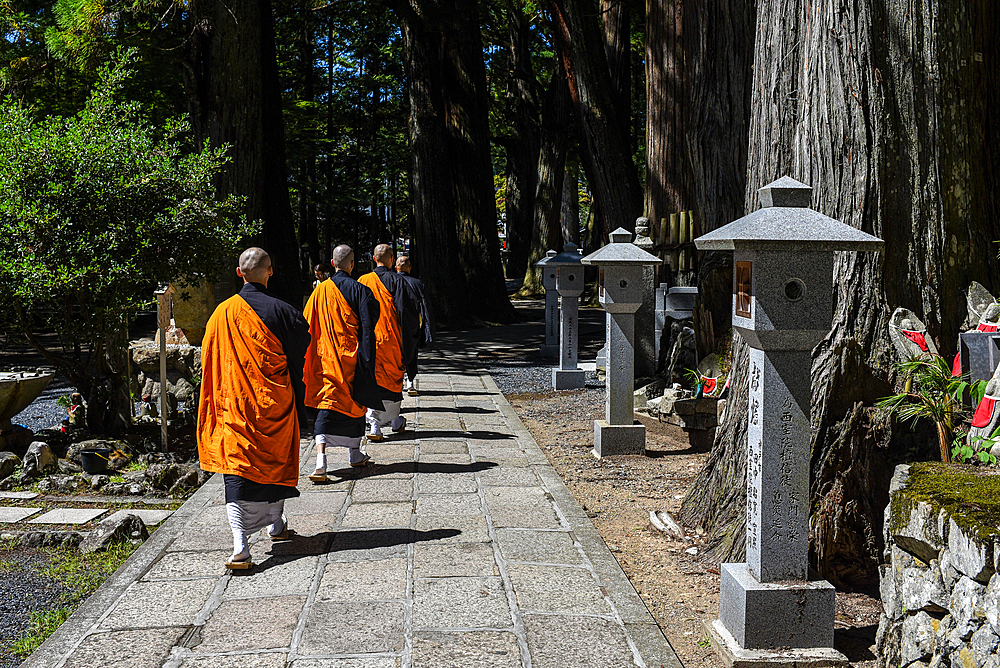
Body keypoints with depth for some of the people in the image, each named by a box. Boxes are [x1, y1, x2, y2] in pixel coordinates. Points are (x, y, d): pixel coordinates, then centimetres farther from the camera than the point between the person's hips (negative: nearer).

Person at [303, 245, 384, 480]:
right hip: (352, 356, -2)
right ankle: (356, 454, 29)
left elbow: (309, 327, 7)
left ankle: (320, 460, -17)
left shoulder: (320, 290, 2)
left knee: (327, 403, -1)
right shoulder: (360, 290, -7)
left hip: (326, 357, 2)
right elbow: (367, 327, -10)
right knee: (354, 402, 15)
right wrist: (367, 361, -3)